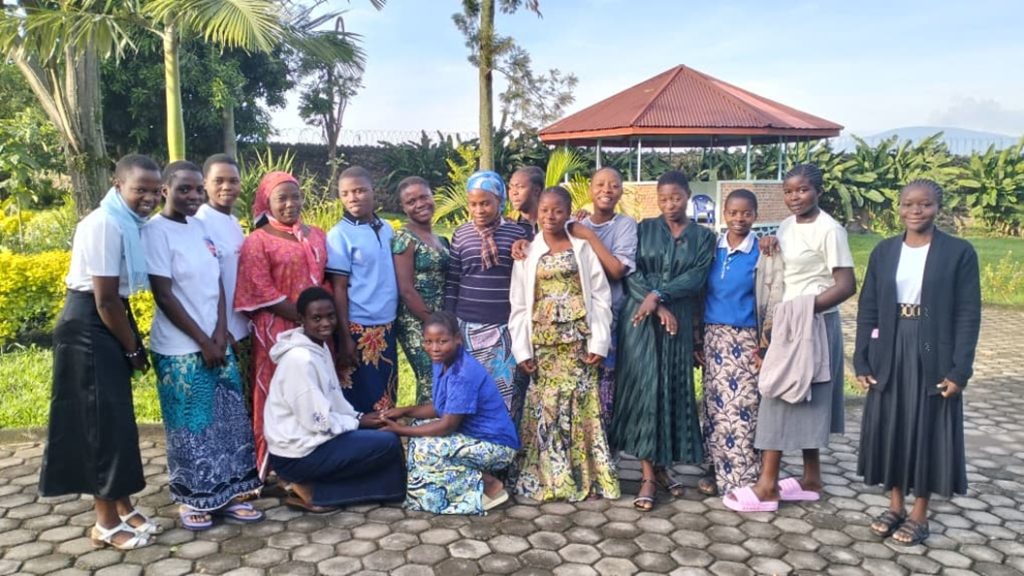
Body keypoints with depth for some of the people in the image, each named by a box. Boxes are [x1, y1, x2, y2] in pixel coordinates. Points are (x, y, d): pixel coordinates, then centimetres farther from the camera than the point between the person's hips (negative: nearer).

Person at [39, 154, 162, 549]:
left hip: (108, 327, 9)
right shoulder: (104, 225, -20)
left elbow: (118, 295, 8)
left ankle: (123, 509, 26)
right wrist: (134, 349, -9)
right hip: (88, 329, -9)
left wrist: (133, 342, 4)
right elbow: (105, 299, -20)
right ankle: (106, 523, 12)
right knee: (103, 420, -2)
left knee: (117, 417, 14)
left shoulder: (128, 223, 7)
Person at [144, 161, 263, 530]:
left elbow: (217, 283, 8)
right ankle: (190, 500, 21)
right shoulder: (156, 231, -12)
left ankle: (226, 494, 24)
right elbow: (164, 296, -14)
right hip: (181, 349, -7)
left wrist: (220, 333, -4)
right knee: (191, 426, 5)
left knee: (227, 420, 11)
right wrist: (203, 341, -12)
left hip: (218, 342, 7)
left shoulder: (199, 227, 8)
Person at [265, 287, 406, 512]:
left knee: (379, 432, 13)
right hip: (297, 455, -9)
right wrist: (358, 422, -8)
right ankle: (315, 494, -1)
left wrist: (359, 417, 1)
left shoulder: (320, 346, 7)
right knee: (389, 444, -12)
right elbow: (319, 422, -21)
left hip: (309, 438, 9)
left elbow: (333, 401, 15)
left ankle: (311, 487, 8)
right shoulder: (300, 359, -22)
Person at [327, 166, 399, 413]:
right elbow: (339, 288, -10)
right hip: (359, 328, -5)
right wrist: (345, 337, -13)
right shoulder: (339, 234, -9)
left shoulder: (386, 229, 7)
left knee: (387, 395, 13)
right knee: (360, 399, 4)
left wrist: (395, 321, 10)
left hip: (387, 326, 6)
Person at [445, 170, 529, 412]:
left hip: (506, 326, -1)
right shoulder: (461, 234, 3)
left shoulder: (517, 233, 1)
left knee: (506, 387, 1)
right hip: (468, 325, 1)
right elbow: (451, 283, 6)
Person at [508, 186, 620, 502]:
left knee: (580, 404, 0)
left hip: (578, 339, -1)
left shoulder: (583, 248, 4)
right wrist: (522, 349, -2)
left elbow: (600, 298, 1)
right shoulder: (527, 252, 7)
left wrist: (598, 342, -7)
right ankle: (546, 478, 12)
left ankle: (584, 477, 10)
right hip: (543, 342, 1)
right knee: (545, 405, 2)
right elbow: (519, 305, 5)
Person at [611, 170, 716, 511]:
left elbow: (696, 278, -5)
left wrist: (659, 296, -17)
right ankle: (648, 475, 0)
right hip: (640, 319, -1)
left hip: (679, 321, 1)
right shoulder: (644, 229, 7)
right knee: (643, 388, -5)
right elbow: (631, 273, -2)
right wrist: (658, 308, -14)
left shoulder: (704, 237, 8)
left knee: (673, 391, 4)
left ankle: (663, 466, 20)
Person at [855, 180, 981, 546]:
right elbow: (867, 309, 4)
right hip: (889, 354, 3)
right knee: (891, 429, 9)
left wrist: (960, 369, -12)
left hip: (934, 357, -3)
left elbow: (968, 315, -6)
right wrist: (862, 360, -1)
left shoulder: (959, 252, -4)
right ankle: (895, 505, 25)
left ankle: (919, 514, 20)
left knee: (927, 432, 5)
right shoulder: (884, 251, 5)